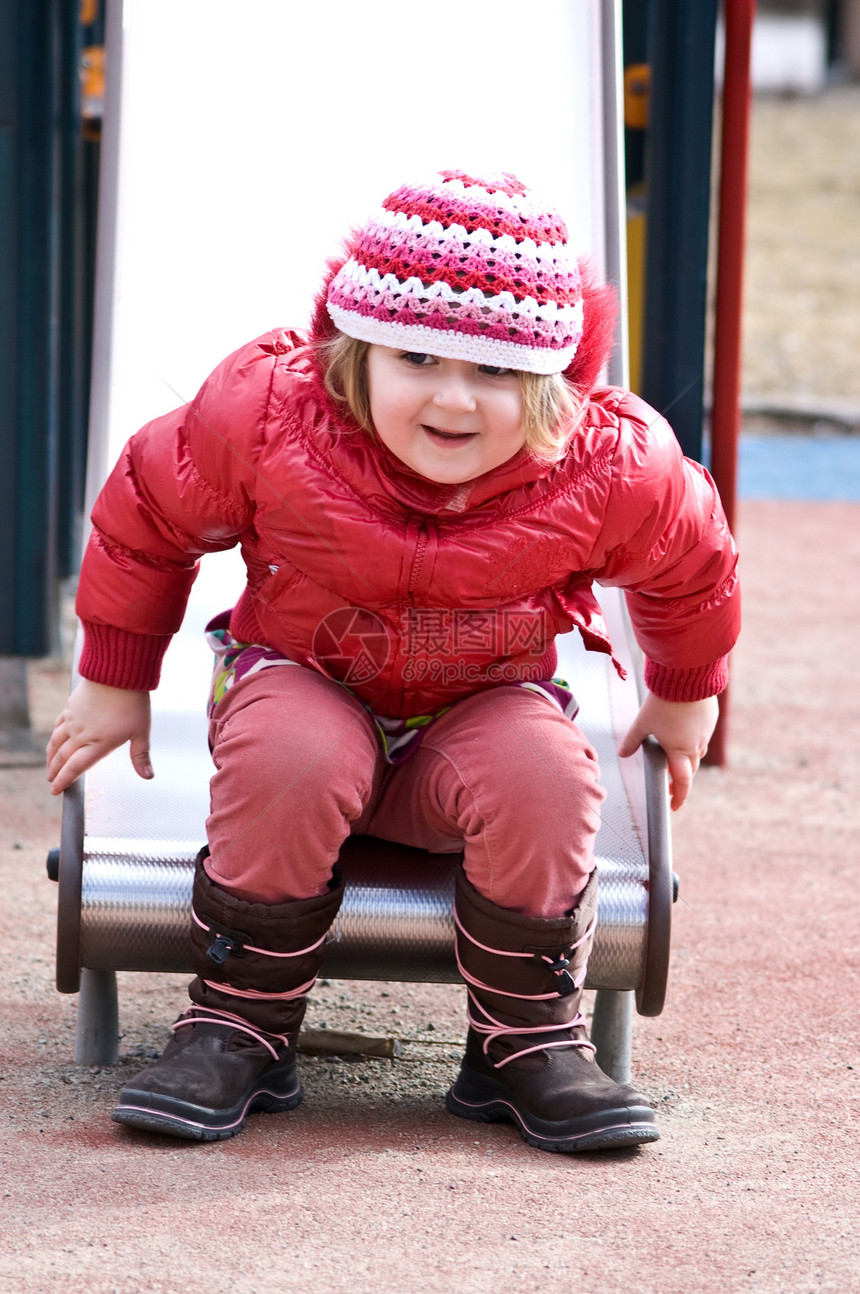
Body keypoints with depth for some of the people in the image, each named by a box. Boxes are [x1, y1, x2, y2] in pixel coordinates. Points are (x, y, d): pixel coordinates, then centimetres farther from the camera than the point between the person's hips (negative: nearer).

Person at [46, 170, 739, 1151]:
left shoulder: (608, 468, -22)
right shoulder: (268, 418, -24)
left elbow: (688, 566, 3)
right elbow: (145, 518, -5)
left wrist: (684, 698, 19)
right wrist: (113, 682, 5)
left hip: (484, 710, 1)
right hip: (304, 683, -1)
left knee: (543, 775, -34)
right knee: (291, 759, -37)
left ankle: (530, 1042, -13)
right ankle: (236, 1027, -19)